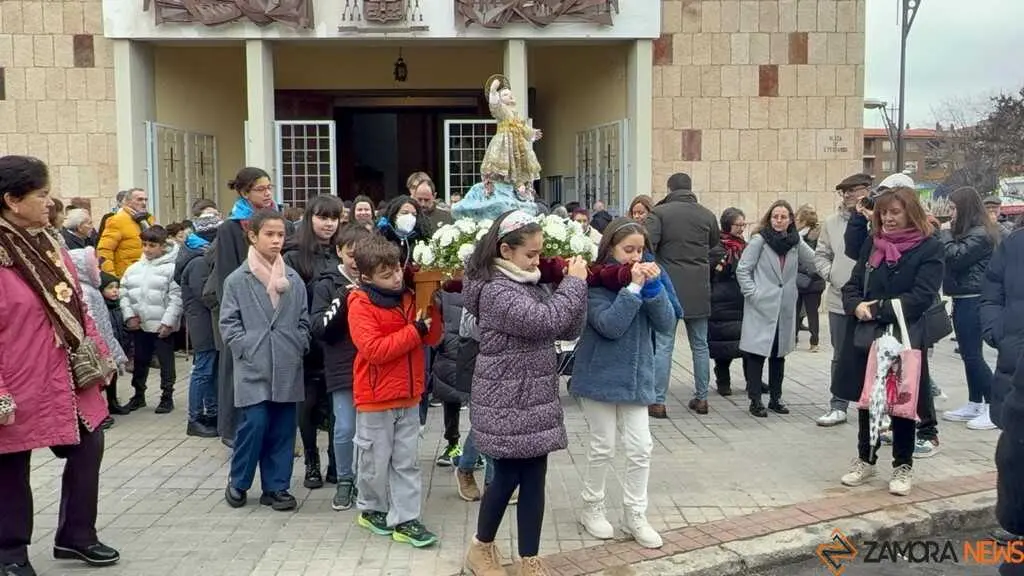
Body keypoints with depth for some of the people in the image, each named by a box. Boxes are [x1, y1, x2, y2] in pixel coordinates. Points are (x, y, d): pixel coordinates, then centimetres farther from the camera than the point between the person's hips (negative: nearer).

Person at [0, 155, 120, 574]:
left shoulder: (46, 242, 6)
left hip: (68, 378, 8)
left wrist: (100, 356, 16)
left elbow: (75, 305, 14)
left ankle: (76, 536, 31)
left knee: (88, 449, 14)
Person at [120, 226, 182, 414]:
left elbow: (176, 299, -13)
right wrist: (129, 315, -3)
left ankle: (167, 397, 16)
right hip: (138, 325, 5)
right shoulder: (134, 269, 6)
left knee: (166, 362, 5)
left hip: (162, 326, -5)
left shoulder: (171, 269, -10)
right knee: (140, 361, 17)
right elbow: (124, 293, 9)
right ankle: (139, 394, 31)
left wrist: (168, 321, -17)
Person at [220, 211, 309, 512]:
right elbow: (228, 323, -2)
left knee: (282, 429, 7)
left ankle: (276, 487, 19)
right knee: (254, 425, -7)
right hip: (253, 368, -3)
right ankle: (238, 482, 16)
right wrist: (247, 350, -10)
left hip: (287, 368, 4)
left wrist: (298, 348, 1)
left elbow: (304, 320, 13)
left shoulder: (294, 279, 9)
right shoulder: (237, 280, -1)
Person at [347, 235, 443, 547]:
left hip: (408, 396, 5)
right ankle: (371, 509, 31)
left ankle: (405, 519, 14)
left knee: (407, 461, 8)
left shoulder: (408, 297, 5)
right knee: (376, 460, 10)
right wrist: (414, 330, -23)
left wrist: (431, 309, -11)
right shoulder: (360, 305, -13)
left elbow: (433, 339, 7)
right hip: (376, 398, -5)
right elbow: (373, 349, -24)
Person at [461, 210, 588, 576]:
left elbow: (568, 330, 9)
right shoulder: (497, 291, -17)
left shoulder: (530, 286, 11)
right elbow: (546, 322, -27)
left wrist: (574, 285, -3)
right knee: (508, 477, 5)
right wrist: (574, 283, -16)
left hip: (534, 399, 8)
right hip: (507, 403, -8)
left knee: (533, 478, 8)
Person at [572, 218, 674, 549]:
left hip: (635, 377, 5)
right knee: (602, 448, 7)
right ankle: (592, 509, 25)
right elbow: (610, 326, -24)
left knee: (640, 448, 5)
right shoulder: (596, 281, -11)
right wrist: (633, 287, -24)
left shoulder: (645, 277, 5)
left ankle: (635, 515, 18)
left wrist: (653, 286, -17)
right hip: (600, 377, -5)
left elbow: (666, 323, -3)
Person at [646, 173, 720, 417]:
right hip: (698, 289, 3)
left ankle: (658, 402, 0)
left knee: (663, 346, 0)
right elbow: (715, 244, 16)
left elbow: (647, 246, -16)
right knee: (700, 345, 14)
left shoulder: (659, 212, -6)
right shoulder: (707, 215, 4)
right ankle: (701, 397, 21)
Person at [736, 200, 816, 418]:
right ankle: (755, 400, 3)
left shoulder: (795, 242, 7)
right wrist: (752, 293, -12)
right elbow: (742, 269, -6)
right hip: (761, 307, -5)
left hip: (785, 308, 5)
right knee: (756, 353, -4)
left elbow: (814, 261, 7)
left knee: (779, 353, 12)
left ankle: (775, 398, 23)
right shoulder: (759, 240, -6)